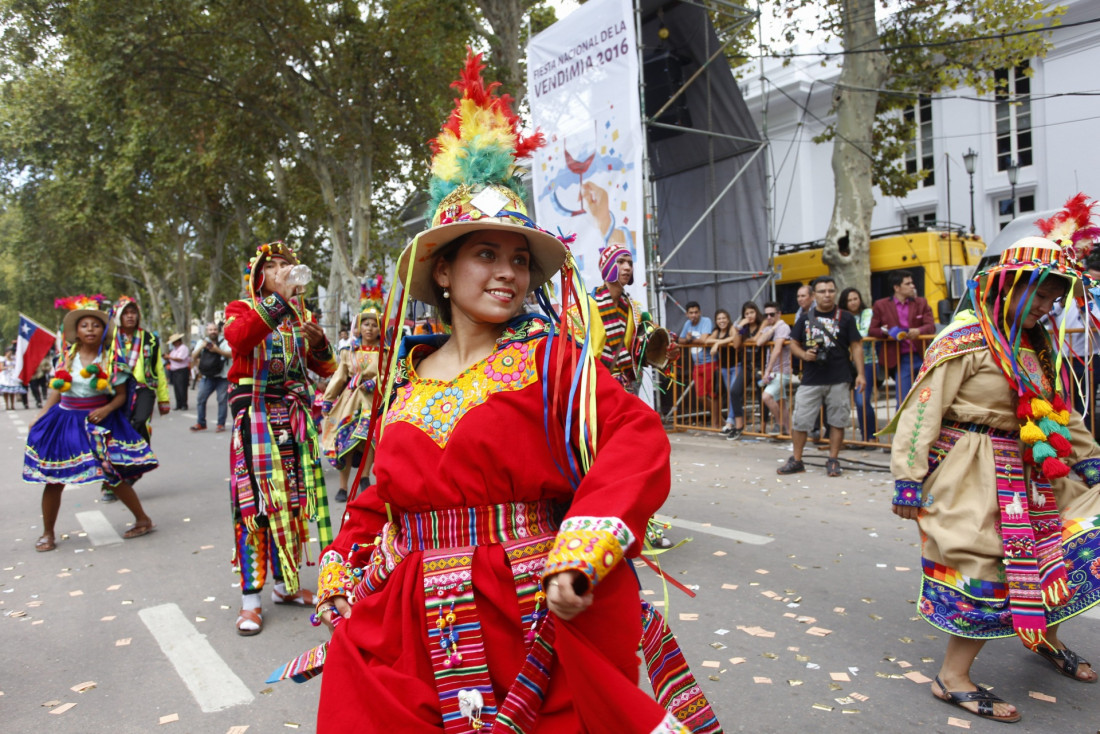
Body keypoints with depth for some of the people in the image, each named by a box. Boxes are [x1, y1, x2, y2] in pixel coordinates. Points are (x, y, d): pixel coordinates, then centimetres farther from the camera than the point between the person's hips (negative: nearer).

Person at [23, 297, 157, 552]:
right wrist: (41, 416, 4)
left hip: (99, 421, -3)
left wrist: (106, 409, -16)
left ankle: (143, 520, 11)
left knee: (113, 476, -5)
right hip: (65, 421, 3)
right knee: (54, 479, 4)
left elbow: (121, 395, 1)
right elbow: (56, 390, 12)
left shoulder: (110, 360, -4)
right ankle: (48, 533, 21)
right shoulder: (67, 358, 3)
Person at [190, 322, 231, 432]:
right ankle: (201, 423, 10)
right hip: (207, 377, 4)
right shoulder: (202, 342, 11)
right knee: (201, 399, 0)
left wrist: (217, 350, -22)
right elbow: (194, 357, 8)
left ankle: (221, 424, 4)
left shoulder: (224, 342, 0)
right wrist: (201, 347, -7)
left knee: (222, 400, -3)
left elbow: (231, 354, -12)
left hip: (222, 377, -3)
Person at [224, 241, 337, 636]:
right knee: (256, 500, -5)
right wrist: (280, 296, -28)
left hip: (294, 417, 5)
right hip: (256, 416, -4)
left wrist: (317, 341, -10)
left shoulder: (301, 315, 15)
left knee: (291, 499, 8)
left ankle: (285, 584, 22)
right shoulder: (242, 309, 2)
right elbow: (238, 338, -24)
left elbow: (326, 368, 10)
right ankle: (251, 599, 3)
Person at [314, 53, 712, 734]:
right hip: (413, 624, 4)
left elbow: (637, 441, -18)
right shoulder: (409, 378, 7)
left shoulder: (550, 359, -7)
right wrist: (341, 573, 10)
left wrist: (580, 557, -26)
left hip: (534, 619, -4)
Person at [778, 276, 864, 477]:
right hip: (811, 380, 1)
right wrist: (803, 354, -8)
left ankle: (833, 461, 17)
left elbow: (856, 346, 5)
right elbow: (794, 344, 13)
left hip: (839, 380, -1)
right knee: (800, 421, 2)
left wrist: (860, 373, -2)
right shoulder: (805, 319, 9)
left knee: (837, 421, 5)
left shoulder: (845, 318, 5)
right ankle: (796, 460, 14)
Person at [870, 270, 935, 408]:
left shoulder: (921, 303, 10)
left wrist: (918, 331, -21)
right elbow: (872, 330, 3)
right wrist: (886, 332, -18)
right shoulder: (880, 305, 4)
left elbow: (931, 326, 1)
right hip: (901, 360, -2)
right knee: (903, 400, -2)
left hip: (922, 356, 2)